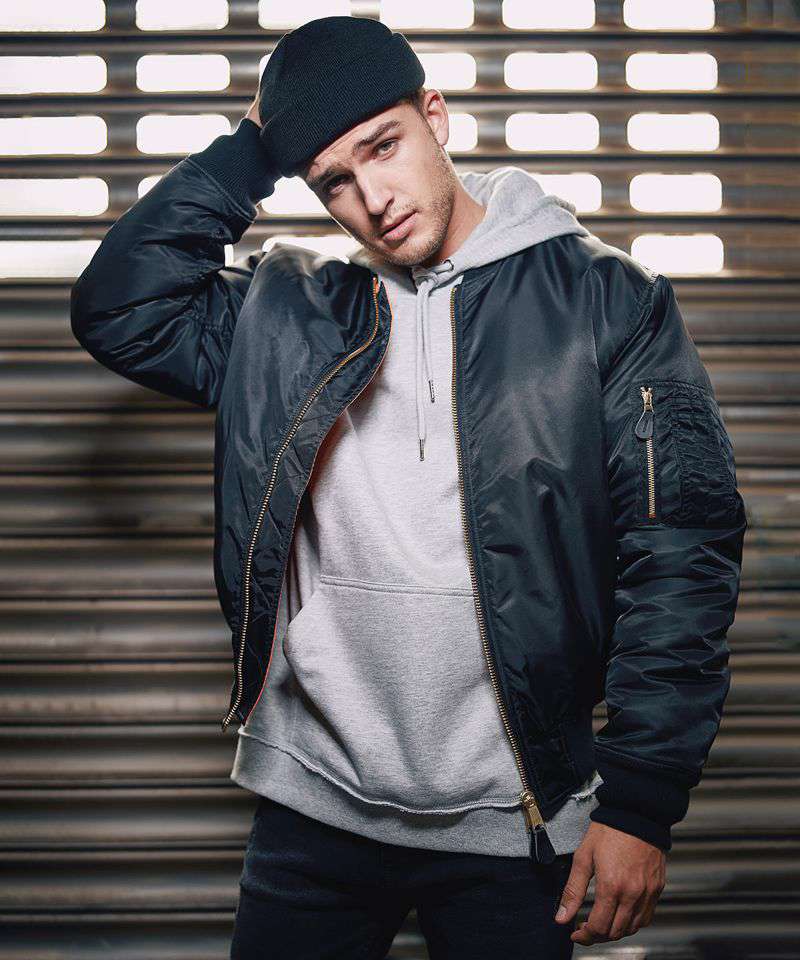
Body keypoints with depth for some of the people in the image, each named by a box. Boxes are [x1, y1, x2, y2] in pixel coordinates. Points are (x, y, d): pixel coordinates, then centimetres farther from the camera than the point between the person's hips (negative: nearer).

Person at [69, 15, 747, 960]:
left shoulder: (607, 302, -5)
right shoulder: (286, 314, 6)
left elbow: (681, 551, -7)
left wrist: (641, 796, -11)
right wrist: (248, 151, -3)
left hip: (511, 823, -2)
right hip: (313, 809, 3)